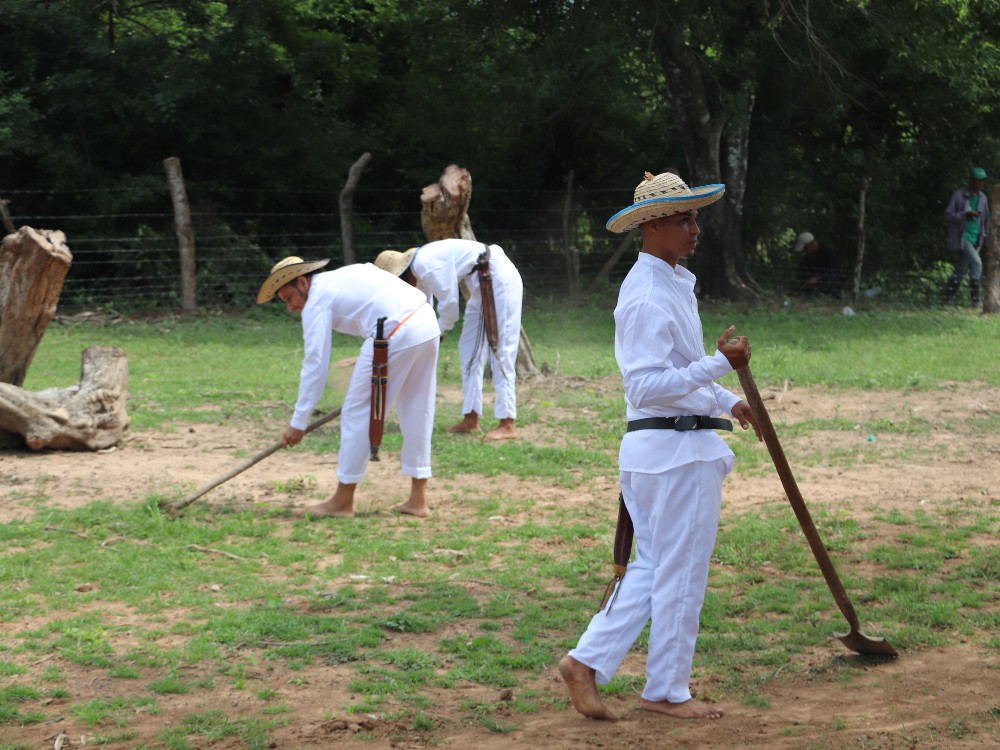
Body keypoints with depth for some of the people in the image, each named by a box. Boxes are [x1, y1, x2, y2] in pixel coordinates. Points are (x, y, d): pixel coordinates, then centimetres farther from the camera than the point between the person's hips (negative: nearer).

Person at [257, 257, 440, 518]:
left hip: (395, 335, -9)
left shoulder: (316, 302, 2)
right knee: (417, 412, 15)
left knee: (358, 411, 4)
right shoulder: (345, 276, 26)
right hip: (427, 320, 9)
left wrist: (298, 423, 2)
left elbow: (315, 366, -2)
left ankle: (343, 501, 11)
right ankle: (418, 500, 20)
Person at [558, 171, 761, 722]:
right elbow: (646, 386, -24)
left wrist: (728, 403, 17)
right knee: (680, 574, 2)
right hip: (677, 451, -10)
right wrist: (720, 364, -28)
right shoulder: (649, 296, -17)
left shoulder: (672, 283, 16)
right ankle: (666, 691, 13)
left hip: (673, 446, 10)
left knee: (653, 569, 14)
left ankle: (587, 662, 13)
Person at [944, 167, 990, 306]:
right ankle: (975, 297, -17)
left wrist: (986, 237, 15)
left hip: (976, 239, 6)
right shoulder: (959, 195, -7)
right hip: (962, 237, -6)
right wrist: (965, 215, -22)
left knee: (961, 269, 9)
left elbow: (985, 220, 18)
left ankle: (949, 295, 21)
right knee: (976, 262, -21)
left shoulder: (982, 198, 9)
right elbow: (948, 215, -8)